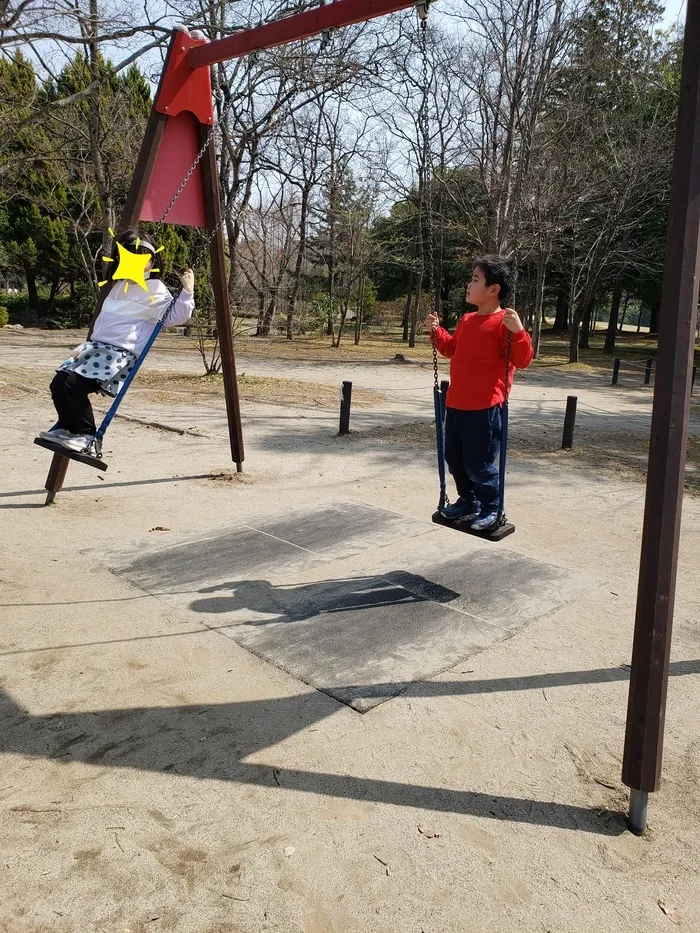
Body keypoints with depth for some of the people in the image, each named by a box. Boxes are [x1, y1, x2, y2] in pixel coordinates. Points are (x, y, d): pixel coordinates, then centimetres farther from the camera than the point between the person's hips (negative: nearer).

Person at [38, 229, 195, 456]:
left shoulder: (156, 290, -1)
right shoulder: (119, 285, 22)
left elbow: (175, 317, -8)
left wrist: (187, 292, -19)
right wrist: (87, 344, 27)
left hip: (121, 353, -8)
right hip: (97, 346, 8)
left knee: (74, 384, -25)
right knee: (58, 383, -4)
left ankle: (87, 439, -14)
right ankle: (67, 427, 14)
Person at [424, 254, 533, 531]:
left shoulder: (504, 323, -13)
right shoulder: (467, 320, 13)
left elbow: (523, 360, -19)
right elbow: (452, 349, 29)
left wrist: (518, 331, -32)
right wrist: (436, 331, 17)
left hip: (484, 408, -9)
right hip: (456, 404, 9)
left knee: (479, 463, 0)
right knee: (453, 458, 18)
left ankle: (491, 509, 20)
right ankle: (468, 501, 36)